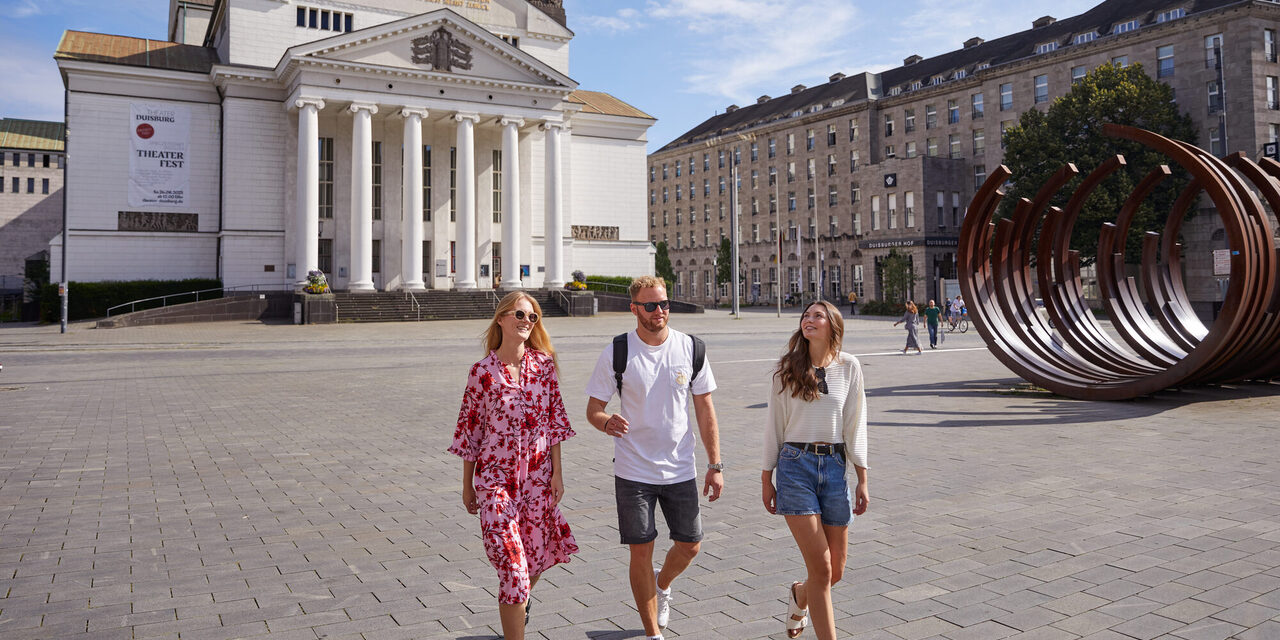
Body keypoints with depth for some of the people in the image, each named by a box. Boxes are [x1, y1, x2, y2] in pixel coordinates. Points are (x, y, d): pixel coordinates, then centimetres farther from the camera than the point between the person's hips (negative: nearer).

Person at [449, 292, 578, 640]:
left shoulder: (543, 364, 0)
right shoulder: (483, 371, -8)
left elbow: (555, 420, 4)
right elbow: (469, 428, -1)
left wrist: (557, 473, 1)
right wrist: (467, 486, 4)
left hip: (537, 476, 3)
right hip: (496, 477, -3)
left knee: (535, 558, 16)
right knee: (512, 565, -7)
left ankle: (518, 600, 49)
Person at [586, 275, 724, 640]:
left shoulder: (691, 349, -1)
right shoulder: (616, 353, -7)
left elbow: (705, 410, 4)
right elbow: (593, 409, -3)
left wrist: (715, 465, 2)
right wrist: (607, 423, -27)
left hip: (681, 469, 2)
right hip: (633, 471, -2)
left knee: (690, 545, 10)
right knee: (641, 552, 2)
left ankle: (662, 586, 44)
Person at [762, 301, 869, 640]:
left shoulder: (849, 367, 3)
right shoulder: (786, 367, 1)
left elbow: (855, 426, 5)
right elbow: (774, 424, 5)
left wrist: (862, 481, 3)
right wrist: (766, 478, 5)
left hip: (834, 466, 2)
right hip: (795, 465, -2)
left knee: (836, 571, 11)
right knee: (821, 569, -8)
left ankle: (799, 594, 44)